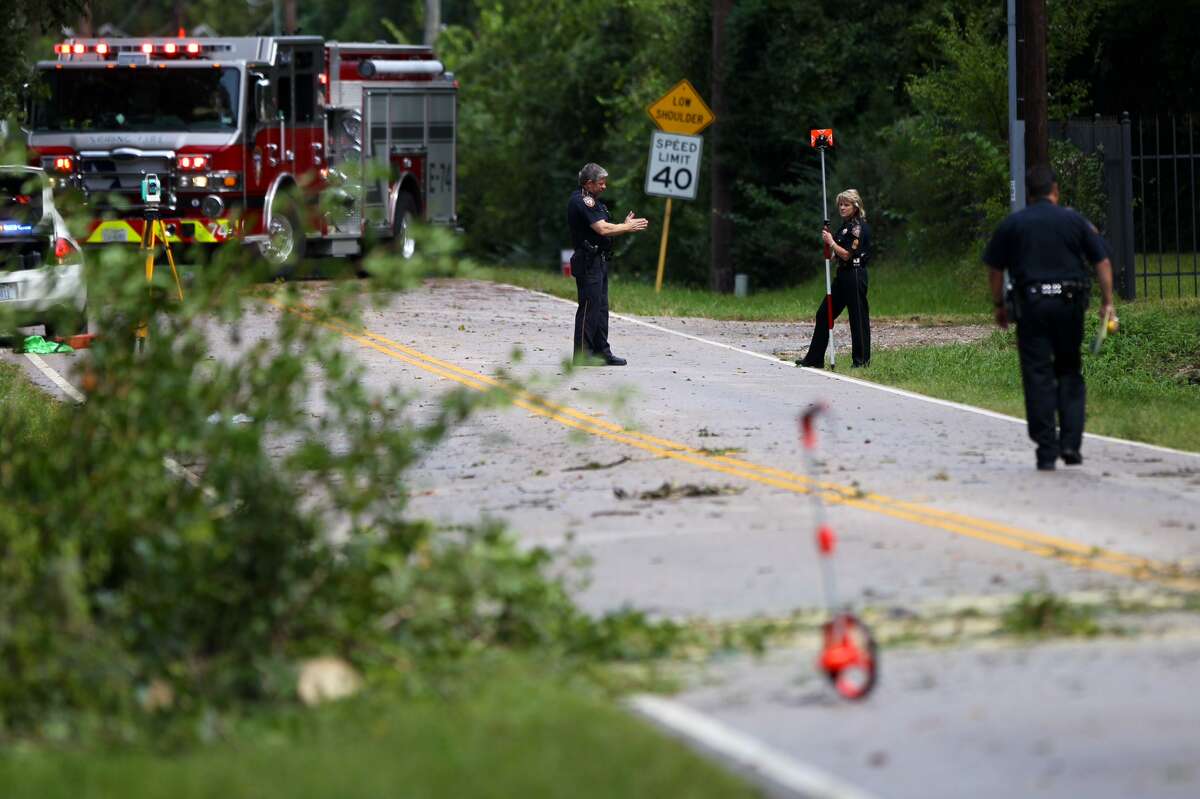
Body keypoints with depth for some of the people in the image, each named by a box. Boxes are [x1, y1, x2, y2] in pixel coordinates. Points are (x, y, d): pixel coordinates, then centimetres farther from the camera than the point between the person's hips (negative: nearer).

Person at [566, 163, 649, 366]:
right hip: (589, 263, -11)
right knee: (589, 307, -9)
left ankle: (601, 352, 16)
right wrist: (627, 227, -10)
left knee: (600, 308, 12)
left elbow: (601, 229, 18)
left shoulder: (589, 201, 19)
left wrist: (625, 226, 8)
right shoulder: (582, 201, -15)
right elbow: (602, 229, -22)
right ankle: (582, 354, -7)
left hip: (598, 261, 11)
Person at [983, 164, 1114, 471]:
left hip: (1030, 306, -1)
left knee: (1038, 377, 1)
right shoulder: (1074, 220, 5)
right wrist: (1107, 303, 7)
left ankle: (1047, 451, -1)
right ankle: (1071, 443, 1)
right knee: (1069, 372, 12)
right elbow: (1103, 262, 3)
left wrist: (999, 306, 17)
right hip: (1070, 304, 1)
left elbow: (994, 270, 7)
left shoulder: (1011, 225, 4)